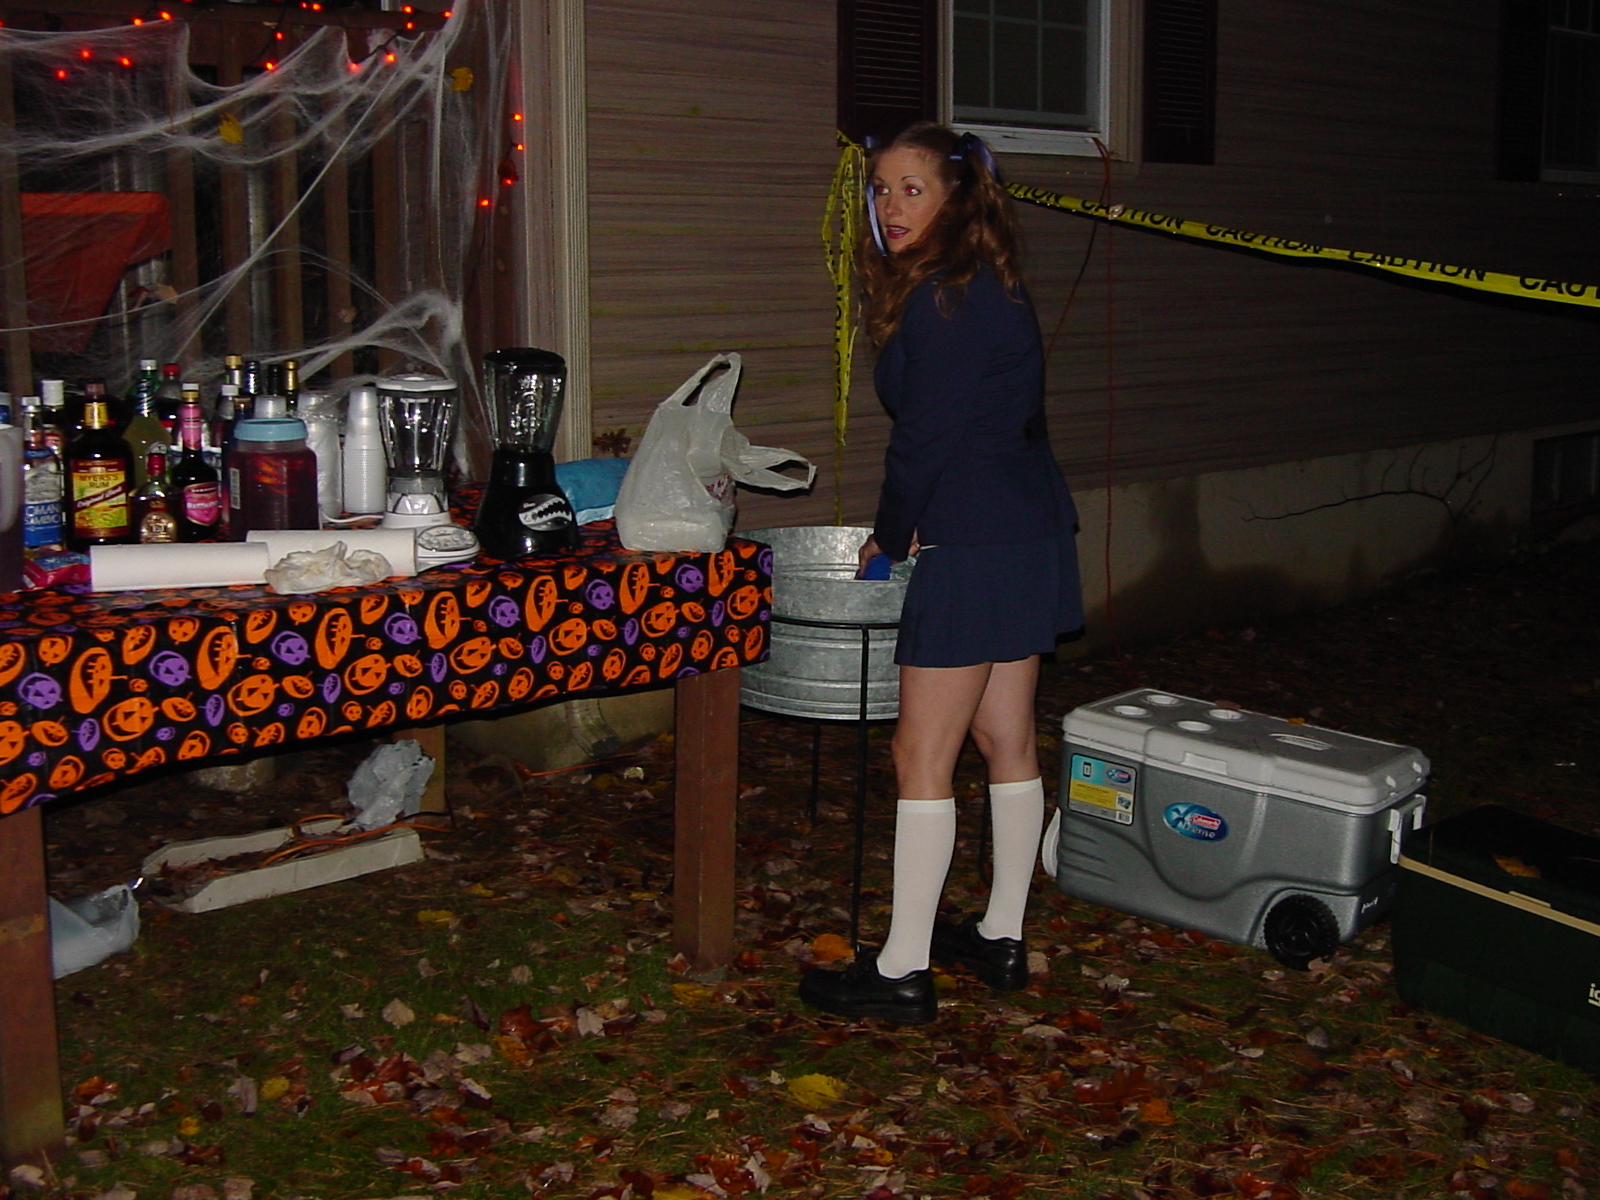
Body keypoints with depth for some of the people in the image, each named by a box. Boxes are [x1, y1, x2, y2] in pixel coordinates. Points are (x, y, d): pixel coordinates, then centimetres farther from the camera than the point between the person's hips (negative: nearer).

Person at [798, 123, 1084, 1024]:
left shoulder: (942, 301, -16)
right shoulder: (992, 284, 15)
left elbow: (928, 441, -16)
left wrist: (890, 538, 0)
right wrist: (912, 529, 17)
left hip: (977, 546, -10)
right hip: (1031, 533, 10)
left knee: (923, 755, -4)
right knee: (1006, 739, 15)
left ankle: (902, 972, 3)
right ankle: (1003, 939, 27)